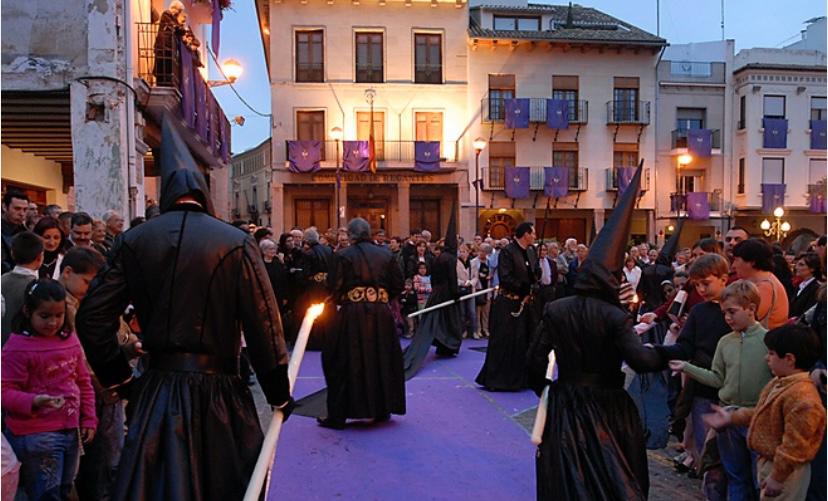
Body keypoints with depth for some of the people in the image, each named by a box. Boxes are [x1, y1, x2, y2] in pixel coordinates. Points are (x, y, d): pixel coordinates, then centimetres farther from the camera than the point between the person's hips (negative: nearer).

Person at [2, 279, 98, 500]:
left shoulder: (70, 340, 6)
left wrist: (89, 419, 10)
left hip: (71, 431, 6)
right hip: (36, 436, -6)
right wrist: (34, 402, -32)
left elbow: (84, 383, 13)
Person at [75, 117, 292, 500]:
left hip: (156, 393, 2)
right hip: (218, 392, -2)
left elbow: (92, 318, -1)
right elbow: (264, 325, -10)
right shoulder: (237, 243, -9)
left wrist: (118, 379, 11)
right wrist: (279, 394, 1)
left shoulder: (133, 241, 0)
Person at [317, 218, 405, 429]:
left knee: (344, 363, 6)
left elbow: (334, 287, -9)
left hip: (351, 314, -3)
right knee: (381, 360, 17)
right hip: (381, 314, 3)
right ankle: (382, 409, 25)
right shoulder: (385, 254, 5)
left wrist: (341, 299, 10)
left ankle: (337, 415, 8)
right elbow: (398, 285, 4)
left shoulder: (343, 255, -6)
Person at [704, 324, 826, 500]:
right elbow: (761, 413, 19)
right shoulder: (779, 383, 4)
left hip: (785, 471, -10)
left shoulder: (802, 396, -30)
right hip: (767, 462, 10)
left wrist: (777, 477, -24)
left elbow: (795, 445, -29)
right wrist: (732, 417, 18)